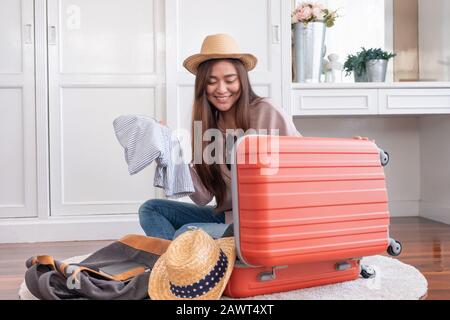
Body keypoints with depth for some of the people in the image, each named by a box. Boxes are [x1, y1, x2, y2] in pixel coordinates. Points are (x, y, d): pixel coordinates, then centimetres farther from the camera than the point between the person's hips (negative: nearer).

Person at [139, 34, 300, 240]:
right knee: (150, 209, 1)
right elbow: (204, 198, -1)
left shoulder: (267, 114, -11)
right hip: (224, 216, 7)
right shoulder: (206, 125, 5)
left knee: (186, 234, -27)